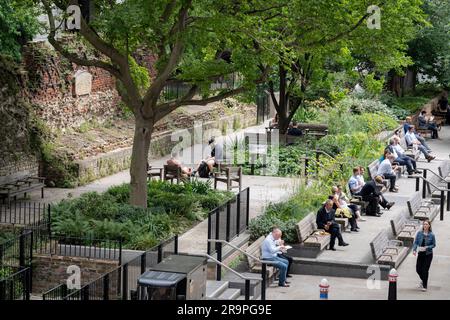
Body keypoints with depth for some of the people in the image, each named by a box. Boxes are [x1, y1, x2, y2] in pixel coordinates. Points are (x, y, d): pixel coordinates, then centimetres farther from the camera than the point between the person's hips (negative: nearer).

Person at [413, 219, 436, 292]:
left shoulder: (431, 235, -9)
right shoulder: (419, 233, -3)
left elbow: (434, 245, -2)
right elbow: (416, 242, -1)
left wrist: (427, 247, -18)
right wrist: (414, 250, -17)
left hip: (428, 254, -3)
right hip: (420, 253, 3)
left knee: (425, 270, -2)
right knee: (418, 269, 6)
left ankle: (425, 286, 11)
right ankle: (423, 280, 37)